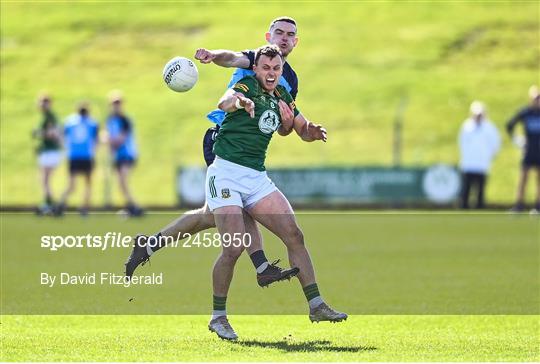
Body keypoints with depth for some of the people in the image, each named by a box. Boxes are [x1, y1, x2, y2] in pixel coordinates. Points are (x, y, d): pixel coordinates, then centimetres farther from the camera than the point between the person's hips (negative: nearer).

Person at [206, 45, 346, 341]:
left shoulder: (282, 97, 12)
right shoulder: (247, 86, -9)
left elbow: (302, 130, 23)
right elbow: (224, 102, -31)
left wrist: (312, 132, -2)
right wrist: (238, 101, -56)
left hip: (257, 177, 7)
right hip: (226, 173, -7)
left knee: (294, 235, -3)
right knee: (234, 248, -16)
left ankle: (316, 305, 2)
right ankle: (218, 317, -1)